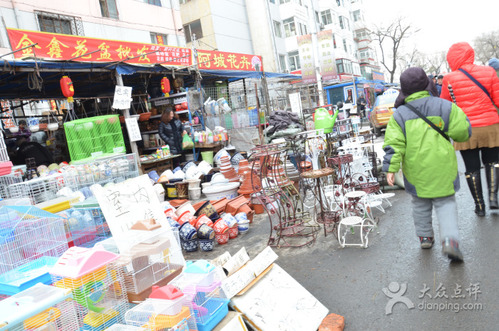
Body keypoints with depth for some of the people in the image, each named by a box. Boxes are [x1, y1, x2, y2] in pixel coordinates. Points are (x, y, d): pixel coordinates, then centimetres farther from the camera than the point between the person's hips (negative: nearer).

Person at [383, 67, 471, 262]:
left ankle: (425, 237, 31)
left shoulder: (399, 115, -3)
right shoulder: (444, 107, -3)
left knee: (420, 203, 19)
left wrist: (391, 168, -10)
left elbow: (393, 144, -11)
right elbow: (463, 132, -3)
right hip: (442, 168, -1)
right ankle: (450, 239, -9)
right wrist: (459, 115, 18)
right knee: (445, 202, 9)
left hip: (416, 170, 1)